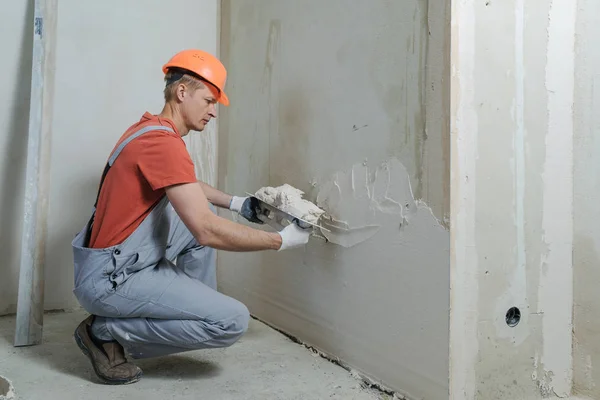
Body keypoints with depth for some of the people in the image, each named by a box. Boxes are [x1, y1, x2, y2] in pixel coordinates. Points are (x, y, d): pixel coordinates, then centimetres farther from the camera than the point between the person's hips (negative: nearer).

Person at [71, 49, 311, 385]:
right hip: (110, 279, -10)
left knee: (203, 213, 18)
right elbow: (208, 233, -26)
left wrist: (237, 203, 14)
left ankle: (199, 308, 18)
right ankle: (106, 332, -5)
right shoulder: (164, 142, -21)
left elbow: (188, 186, 27)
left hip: (127, 260, 10)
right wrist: (282, 240, -16)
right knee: (234, 321, -16)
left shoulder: (152, 129, 9)